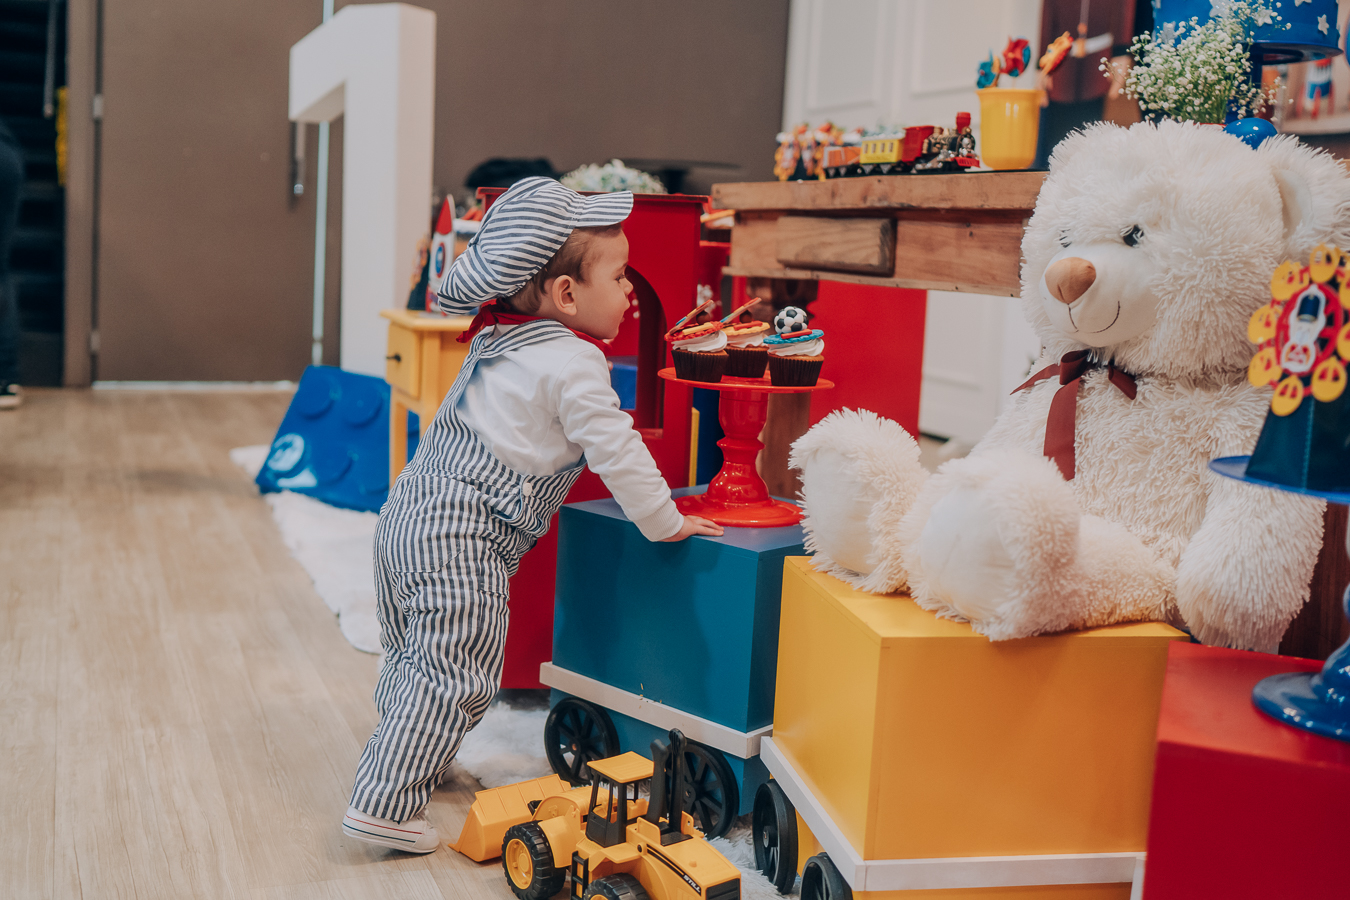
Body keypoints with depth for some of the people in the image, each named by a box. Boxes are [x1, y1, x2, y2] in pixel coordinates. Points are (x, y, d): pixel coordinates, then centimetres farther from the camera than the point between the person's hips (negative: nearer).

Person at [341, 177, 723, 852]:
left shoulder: (502, 342, 16)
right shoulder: (574, 365, -13)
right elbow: (615, 452, -12)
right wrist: (663, 522, -1)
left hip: (413, 507, 10)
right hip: (460, 541, -10)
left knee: (414, 657, 23)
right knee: (453, 678, -6)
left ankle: (399, 763, 40)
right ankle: (383, 808, -4)